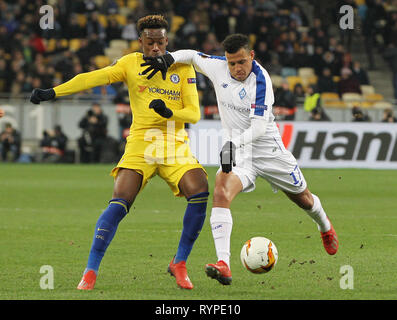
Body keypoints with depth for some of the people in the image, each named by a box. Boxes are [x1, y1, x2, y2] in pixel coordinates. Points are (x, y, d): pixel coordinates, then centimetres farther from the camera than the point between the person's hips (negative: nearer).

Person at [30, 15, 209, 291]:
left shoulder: (183, 68, 6)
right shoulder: (131, 63, 4)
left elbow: (194, 113, 2)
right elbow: (94, 78, -6)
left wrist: (169, 112, -20)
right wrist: (52, 92, -18)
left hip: (175, 145, 2)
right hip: (141, 143, -2)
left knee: (200, 195, -19)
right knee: (119, 203, -18)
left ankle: (179, 264, -2)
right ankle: (90, 272, -11)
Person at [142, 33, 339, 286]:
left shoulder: (260, 80, -22)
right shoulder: (218, 67, -7)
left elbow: (259, 127, -27)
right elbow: (191, 56, 11)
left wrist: (233, 143, -41)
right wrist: (169, 59, -9)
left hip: (268, 148, -3)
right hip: (237, 151, 3)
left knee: (302, 197, 16)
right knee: (221, 192, -26)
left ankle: (325, 227, 54)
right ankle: (223, 265, -36)